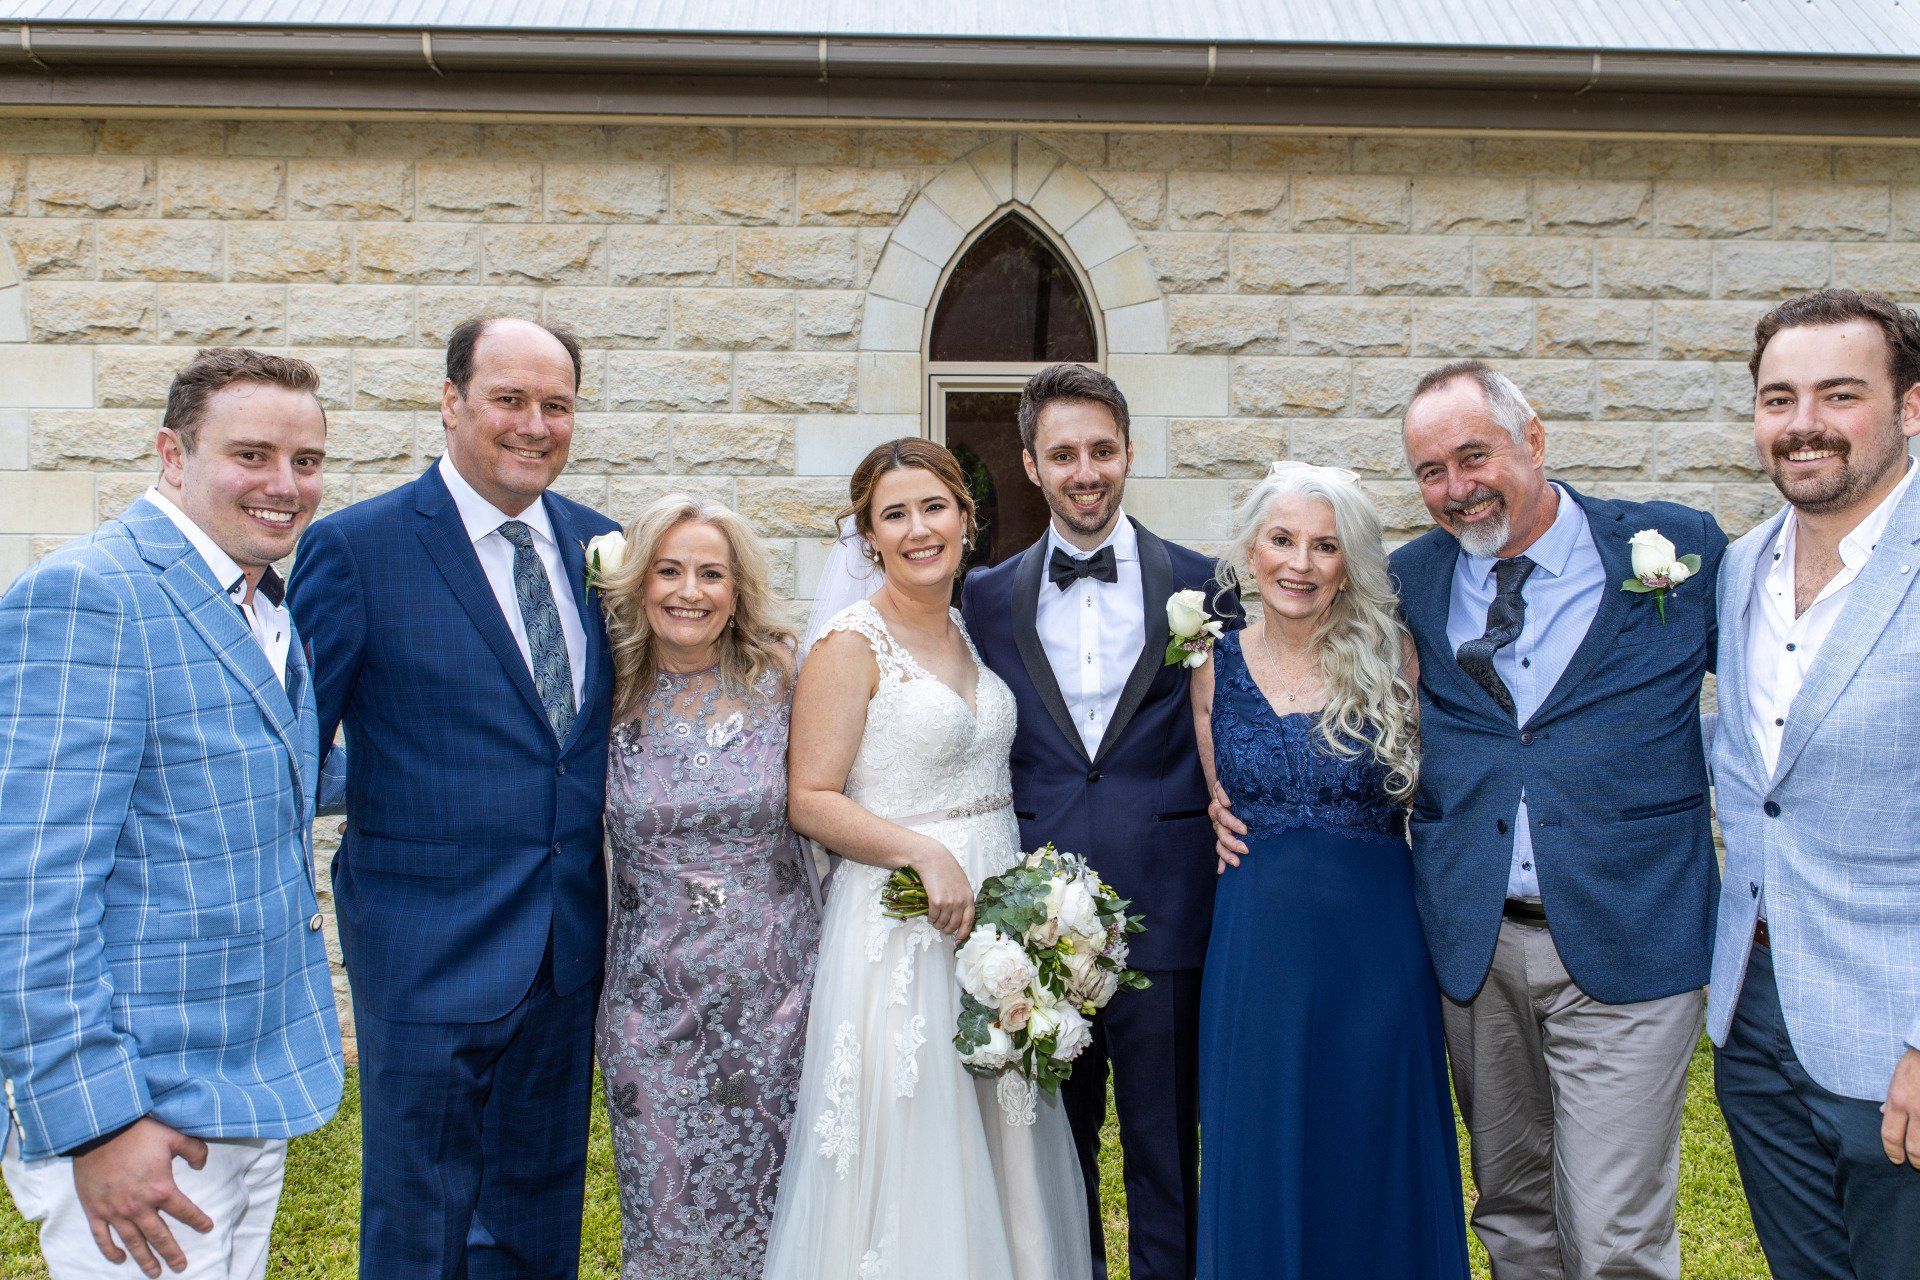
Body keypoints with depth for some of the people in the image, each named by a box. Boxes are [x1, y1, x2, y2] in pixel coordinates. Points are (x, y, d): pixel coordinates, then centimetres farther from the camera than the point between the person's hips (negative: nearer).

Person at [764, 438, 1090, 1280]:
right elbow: (810, 800, -14)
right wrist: (926, 853, -23)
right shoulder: (851, 645, -10)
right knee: (911, 1154, 3)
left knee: (1000, 1146, 14)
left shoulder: (970, 632, 10)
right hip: (901, 922, -6)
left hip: (999, 906, 6)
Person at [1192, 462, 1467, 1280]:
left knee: (1376, 1155, 12)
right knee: (1260, 1163, 12)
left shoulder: (1393, 659, -3)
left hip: (1375, 938, -1)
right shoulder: (1216, 669, 2)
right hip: (1255, 943, 1)